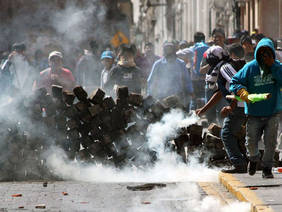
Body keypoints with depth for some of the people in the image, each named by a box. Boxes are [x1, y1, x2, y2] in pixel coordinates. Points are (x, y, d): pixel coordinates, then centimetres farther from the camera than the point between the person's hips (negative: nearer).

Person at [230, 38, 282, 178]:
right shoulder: (250, 68, -5)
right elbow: (234, 82, -2)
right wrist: (242, 91, -22)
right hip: (254, 114, 0)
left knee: (270, 143, -3)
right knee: (251, 142, 7)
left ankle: (267, 168, 15)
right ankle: (253, 158, 40)